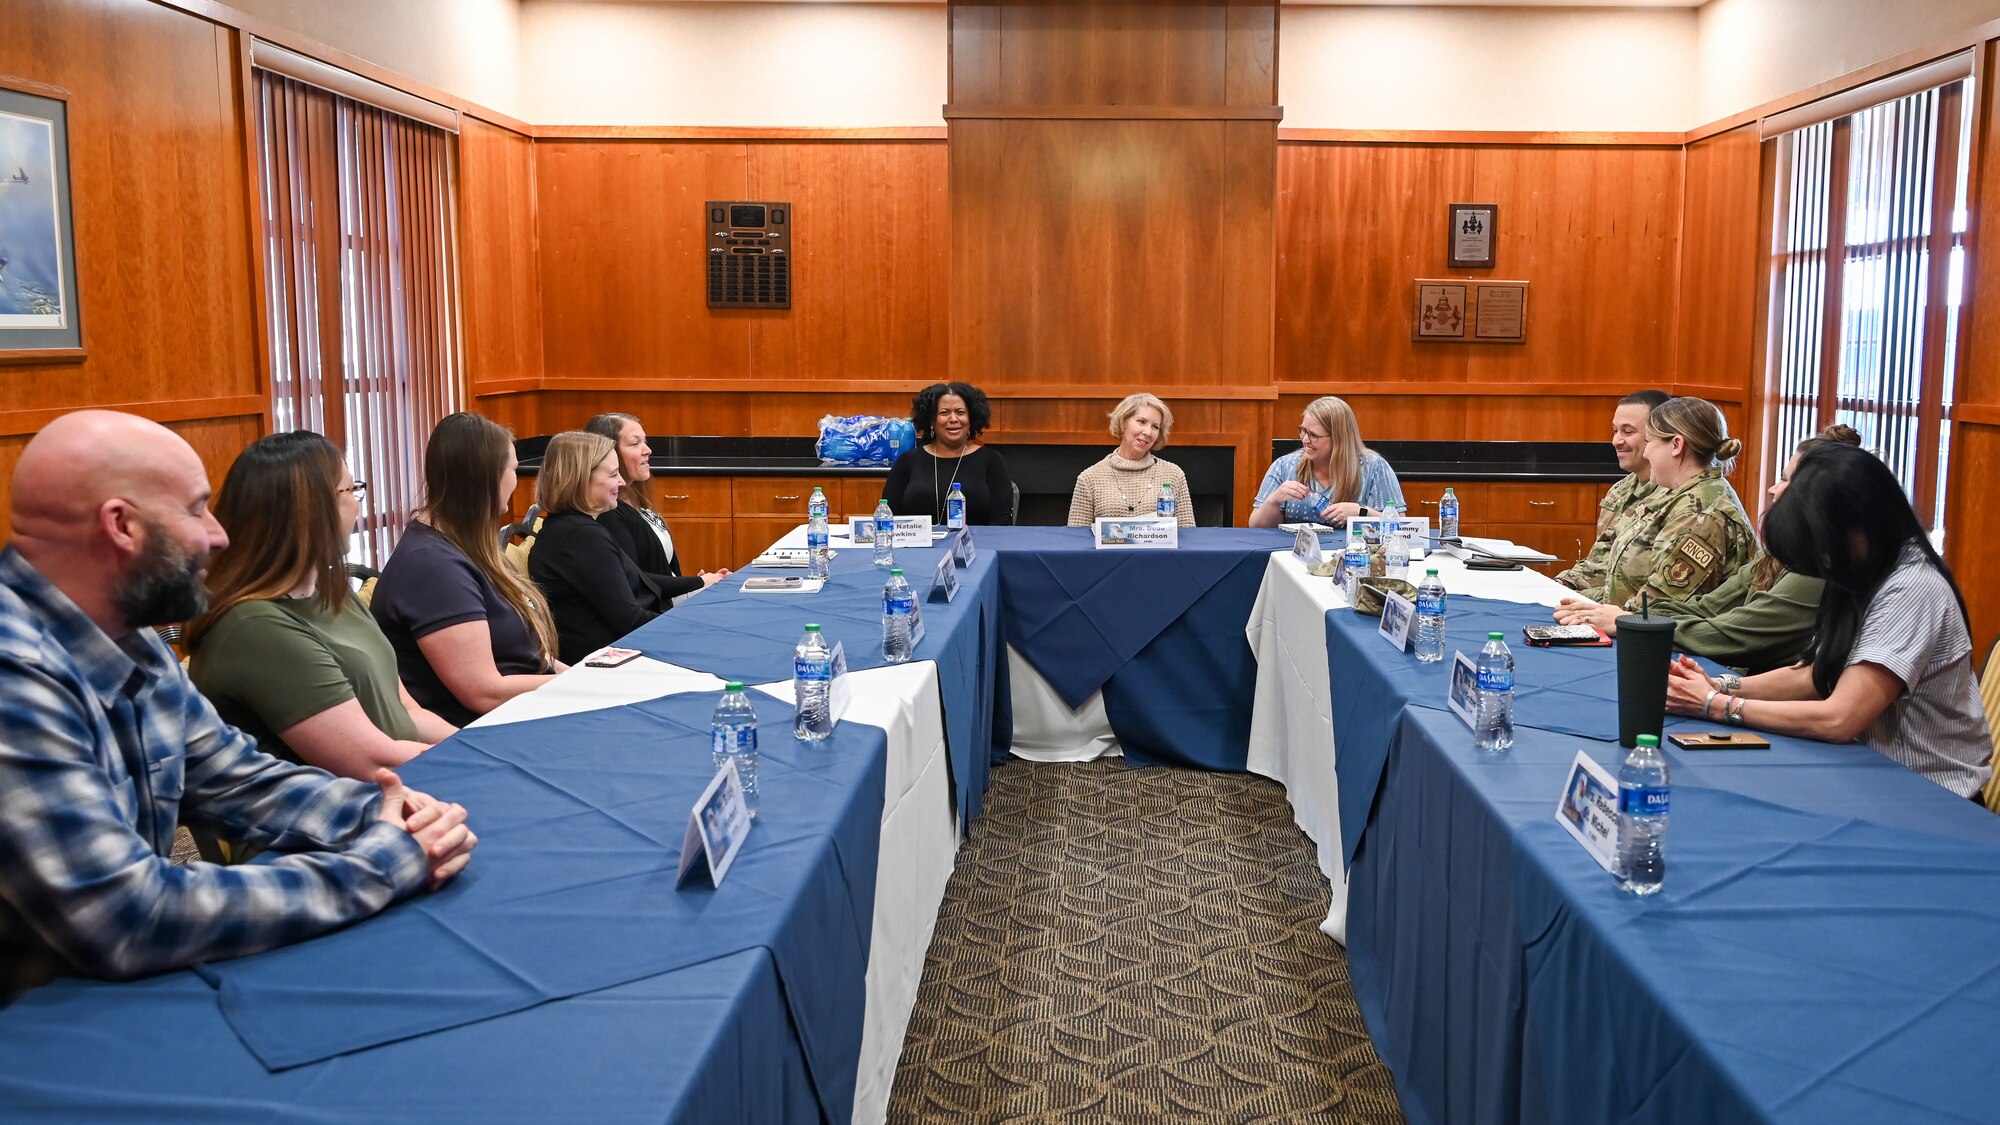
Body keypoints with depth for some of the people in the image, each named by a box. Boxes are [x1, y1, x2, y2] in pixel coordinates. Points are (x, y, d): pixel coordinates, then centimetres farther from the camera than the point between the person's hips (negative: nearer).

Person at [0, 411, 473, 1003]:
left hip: (126, 984, 8)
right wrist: (383, 863, -20)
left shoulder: (127, 640, 3)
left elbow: (236, 778, 10)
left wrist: (381, 816, -8)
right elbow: (130, 920, -28)